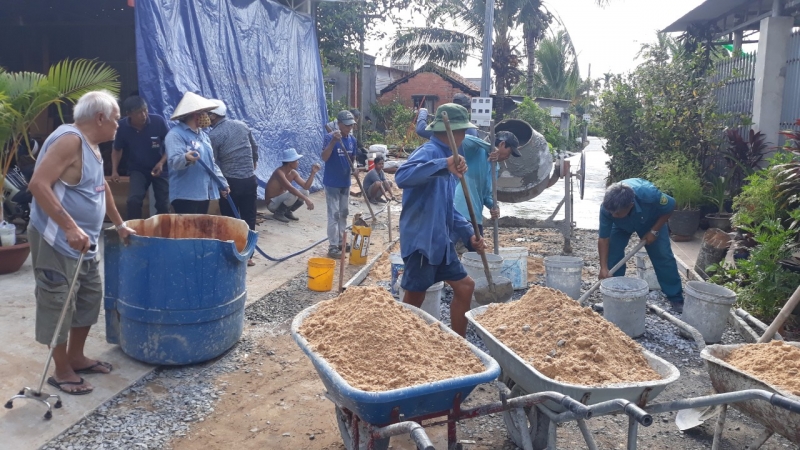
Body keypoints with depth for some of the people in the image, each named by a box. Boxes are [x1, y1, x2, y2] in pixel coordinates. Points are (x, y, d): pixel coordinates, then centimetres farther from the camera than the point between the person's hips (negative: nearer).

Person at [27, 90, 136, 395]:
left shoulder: (91, 143, 11)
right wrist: (70, 227, -32)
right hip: (57, 241, -10)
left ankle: (76, 358, 32)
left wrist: (119, 224, 28)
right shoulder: (70, 140, -19)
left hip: (84, 242, 10)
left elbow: (102, 186, 24)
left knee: (90, 298, 17)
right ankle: (62, 372, 15)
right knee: (59, 305, 2)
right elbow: (38, 184, -28)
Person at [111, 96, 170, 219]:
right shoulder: (122, 126, -16)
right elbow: (117, 150, 0)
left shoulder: (158, 121, -20)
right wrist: (114, 171, -12)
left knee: (163, 205, 5)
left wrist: (161, 163, -18)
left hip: (159, 168, 0)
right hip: (137, 169, 0)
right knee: (133, 200, -20)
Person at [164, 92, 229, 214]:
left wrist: (223, 183, 22)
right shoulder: (175, 134, -10)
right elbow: (174, 161, -24)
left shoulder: (203, 135, 17)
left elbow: (211, 163, 24)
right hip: (185, 195, -9)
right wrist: (186, 158, -45)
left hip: (204, 193, 9)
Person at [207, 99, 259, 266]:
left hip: (230, 182, -5)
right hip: (250, 180, 5)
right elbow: (254, 148, 18)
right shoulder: (242, 125, 5)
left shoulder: (213, 135, -11)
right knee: (248, 219, 9)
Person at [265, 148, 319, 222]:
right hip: (272, 203, -8)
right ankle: (278, 213, -10)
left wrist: (313, 173, -14)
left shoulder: (293, 173, 0)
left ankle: (287, 212, 7)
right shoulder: (279, 172, -26)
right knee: (294, 195, -32)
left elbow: (306, 186, -3)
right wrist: (306, 199, -43)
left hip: (281, 200, 8)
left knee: (304, 192, -6)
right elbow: (290, 189, -37)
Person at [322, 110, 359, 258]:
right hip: (332, 183, -7)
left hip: (345, 182, 7)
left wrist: (354, 168, -6)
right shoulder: (330, 137, -15)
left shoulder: (352, 140, 4)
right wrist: (334, 141, -37)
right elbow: (324, 157, -27)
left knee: (343, 213, 15)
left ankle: (340, 241, 27)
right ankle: (333, 246, 2)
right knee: (334, 214, -4)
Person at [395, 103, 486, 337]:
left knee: (465, 286, 15)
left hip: (441, 241, 10)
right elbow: (402, 176, -37)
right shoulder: (429, 152, -14)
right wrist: (444, 164, -44)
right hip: (421, 240, -10)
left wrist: (469, 233, 9)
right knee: (414, 301, 1)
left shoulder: (445, 156, 16)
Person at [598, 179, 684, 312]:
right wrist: (604, 268, -34)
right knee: (612, 254, -13)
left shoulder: (649, 194, -45)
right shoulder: (607, 208, -39)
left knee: (663, 256, -4)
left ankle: (676, 298, 8)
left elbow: (670, 206, -23)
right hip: (621, 226, 1)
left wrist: (654, 231, -22)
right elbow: (603, 238, -29)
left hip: (651, 221, -1)